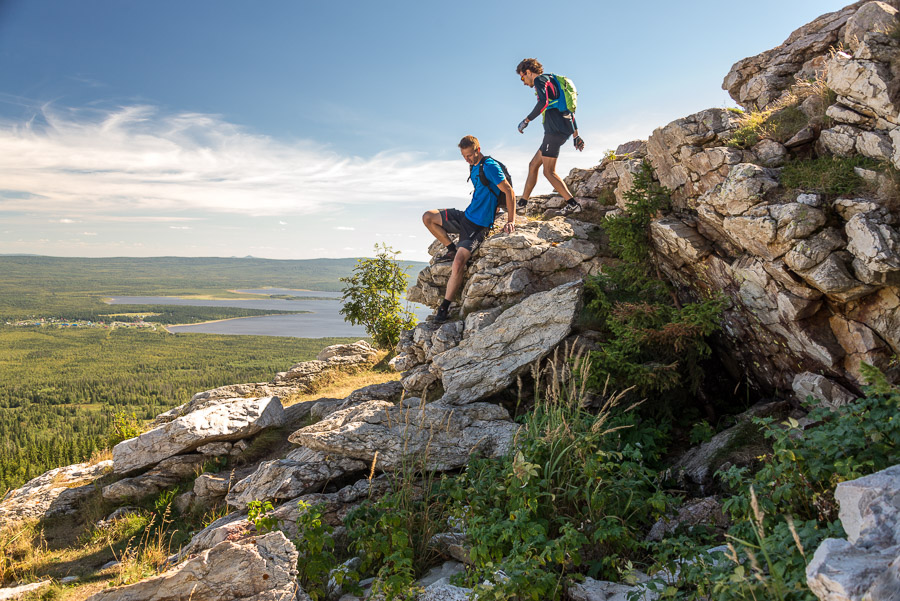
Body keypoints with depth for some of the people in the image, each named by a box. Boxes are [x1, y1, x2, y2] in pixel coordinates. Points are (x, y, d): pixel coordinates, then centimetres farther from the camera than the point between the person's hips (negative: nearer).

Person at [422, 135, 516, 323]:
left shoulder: (490, 166, -15)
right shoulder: (473, 167, 12)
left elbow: (509, 192, -17)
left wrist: (511, 221, -22)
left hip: (479, 225, -9)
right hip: (465, 216, 9)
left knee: (458, 262, -23)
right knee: (427, 217, 1)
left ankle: (444, 308, -14)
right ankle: (451, 249, 12)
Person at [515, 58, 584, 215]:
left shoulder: (540, 80, -1)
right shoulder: (551, 82, 28)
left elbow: (543, 102, -22)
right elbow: (568, 108, 27)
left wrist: (526, 120, -14)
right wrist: (576, 135, 28)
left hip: (555, 130, -10)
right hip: (564, 130, 10)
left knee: (549, 172, -9)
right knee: (533, 165, 14)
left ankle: (572, 203, -11)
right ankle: (522, 202, 19)